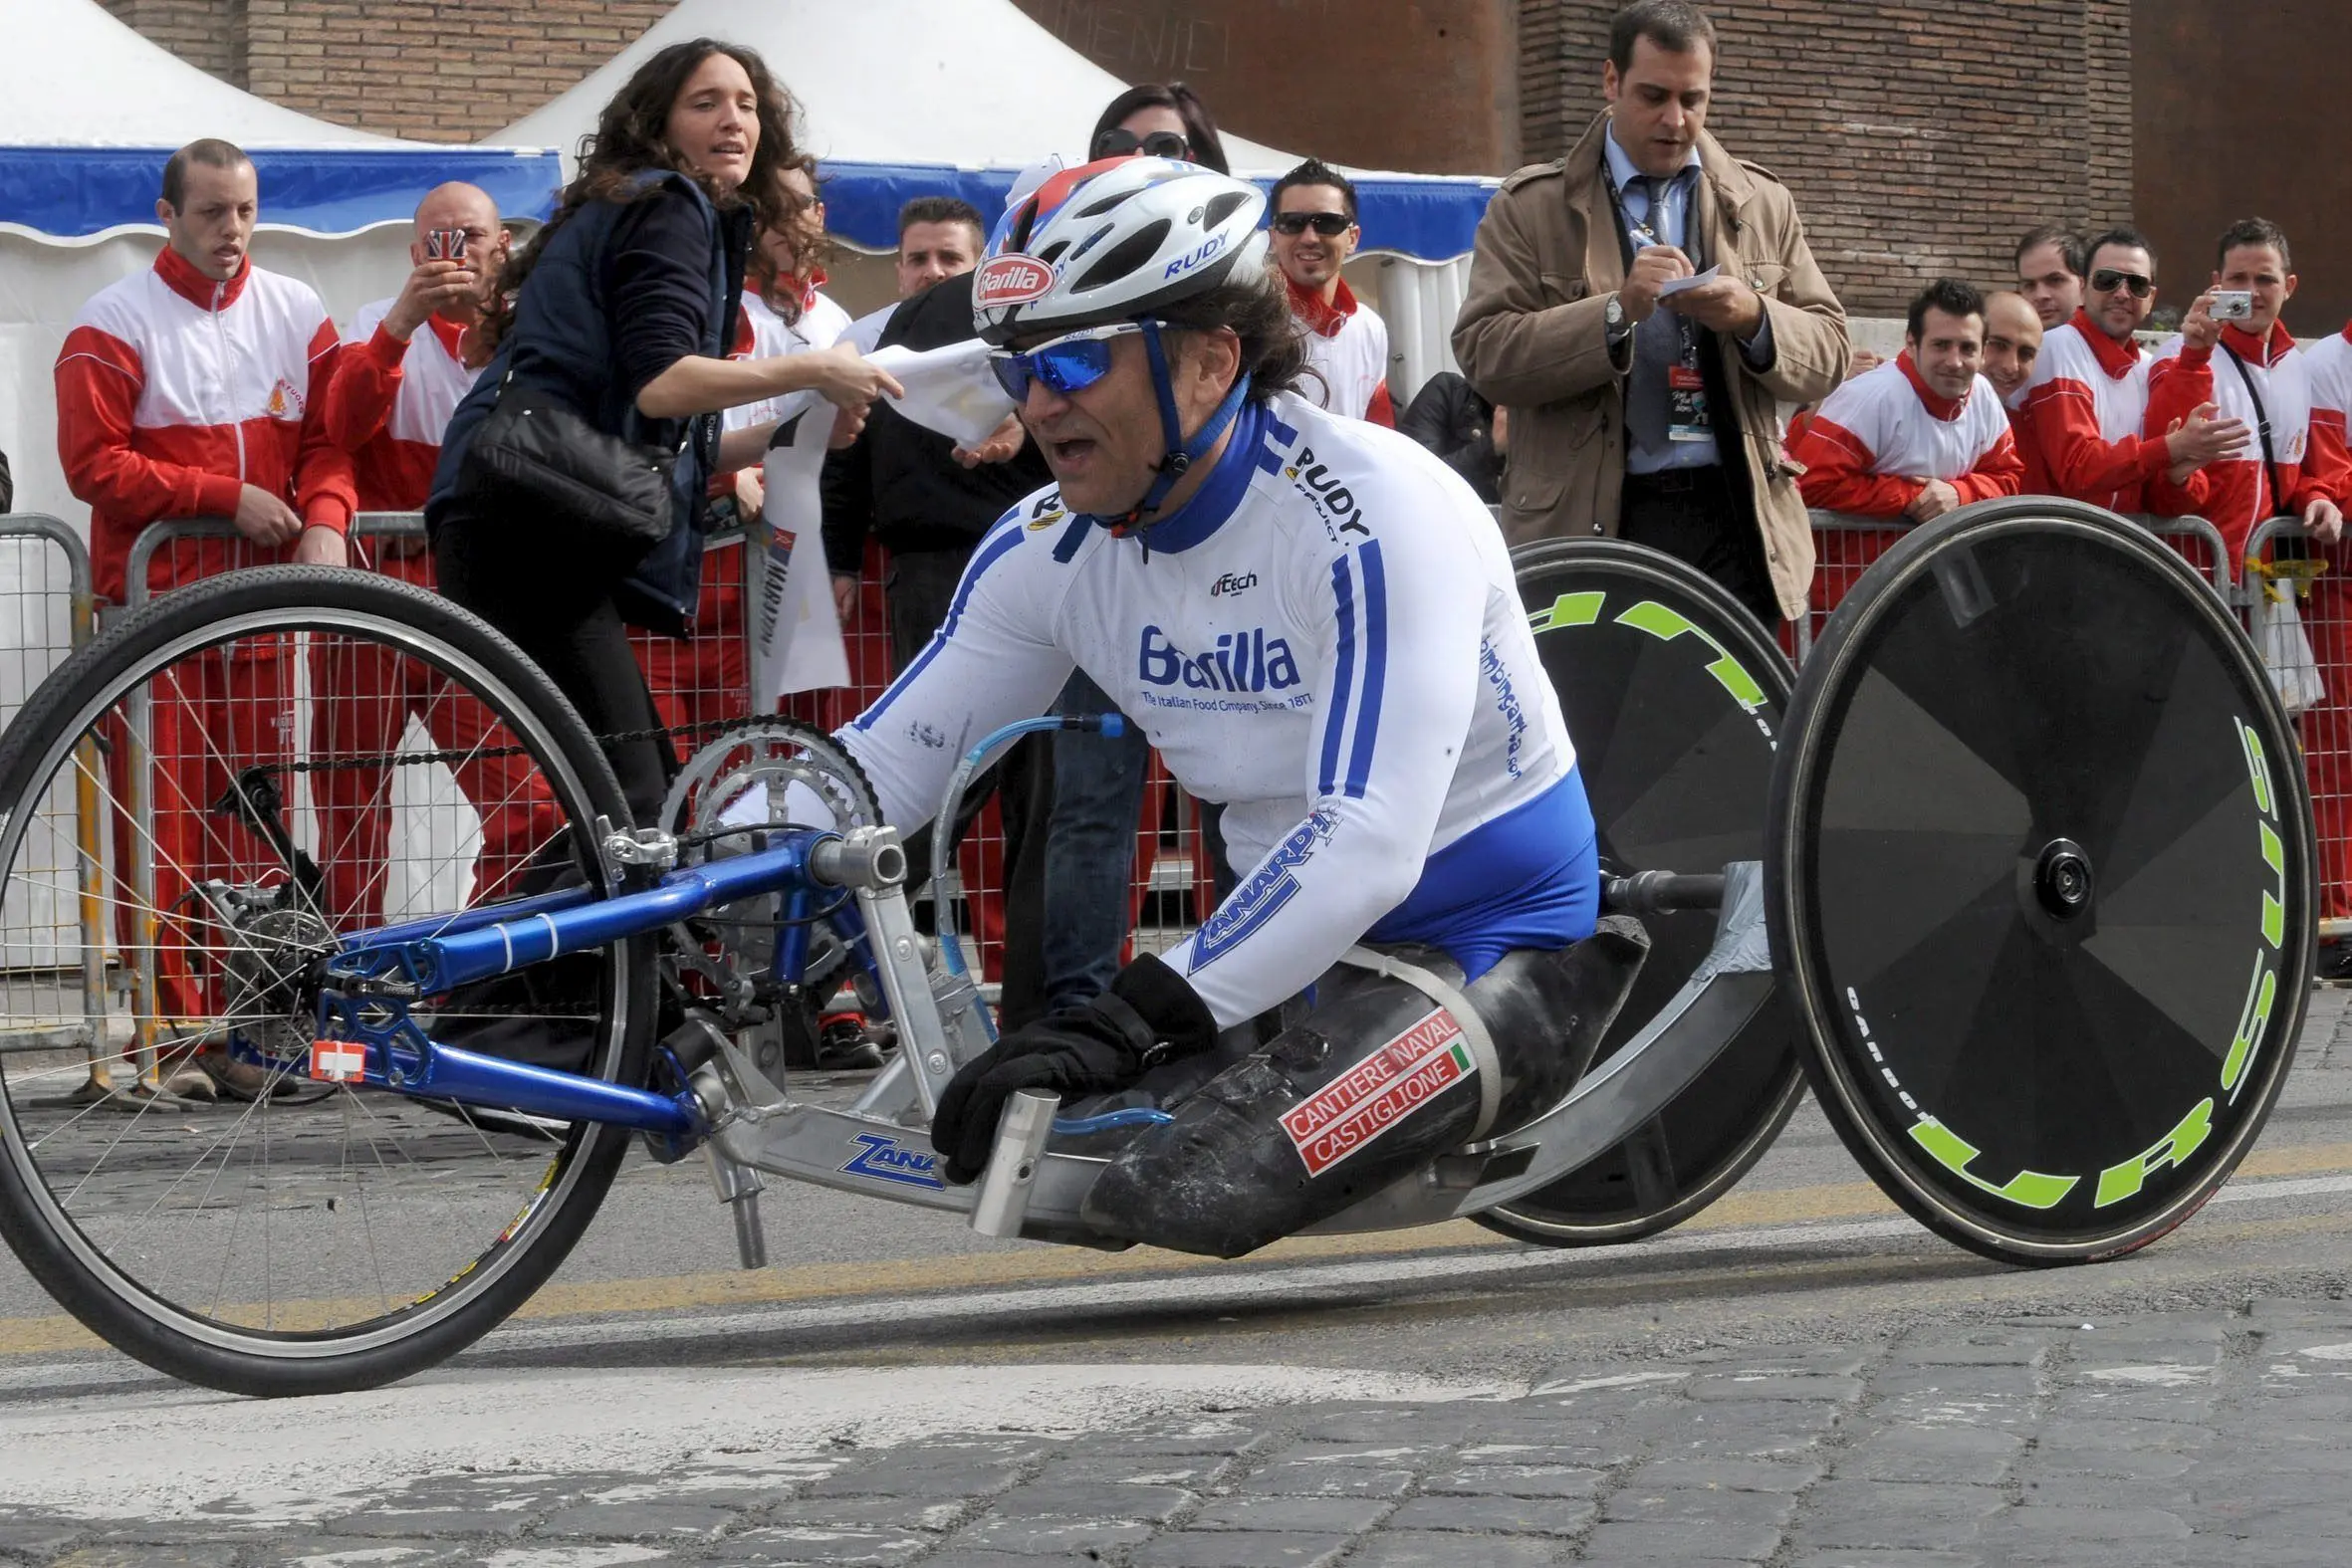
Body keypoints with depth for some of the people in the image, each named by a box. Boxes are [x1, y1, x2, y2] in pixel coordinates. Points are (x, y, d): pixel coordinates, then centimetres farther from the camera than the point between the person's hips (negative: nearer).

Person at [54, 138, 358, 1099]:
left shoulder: (293, 314, 12)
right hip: (154, 596, -4)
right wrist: (229, 496, -12)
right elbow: (92, 463, -9)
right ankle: (170, 1030, -2)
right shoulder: (115, 324, -3)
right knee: (160, 819, -6)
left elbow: (330, 436, 11)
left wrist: (325, 520, -9)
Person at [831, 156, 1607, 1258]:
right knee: (1006, 1129, -11)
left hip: (1489, 953, -7)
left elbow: (1370, 846, -32)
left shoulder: (1375, 516, -24)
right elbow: (885, 759, 3)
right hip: (1299, 944, 7)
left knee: (1175, 1191, -28)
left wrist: (1134, 1019, -39)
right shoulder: (1049, 550, -2)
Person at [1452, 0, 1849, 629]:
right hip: (1590, 526, -2)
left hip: (1732, 525, 3)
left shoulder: (1763, 204, 14)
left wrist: (1754, 319, -11)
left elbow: (1828, 357, 11)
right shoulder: (1530, 208, 5)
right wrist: (1617, 311, -18)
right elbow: (1483, 353, -6)